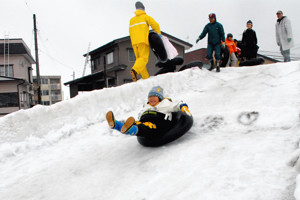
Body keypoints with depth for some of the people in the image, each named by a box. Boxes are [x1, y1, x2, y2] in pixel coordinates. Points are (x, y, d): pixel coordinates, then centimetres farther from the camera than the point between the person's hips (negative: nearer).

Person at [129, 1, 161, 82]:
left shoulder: (132, 20, 25)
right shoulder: (145, 17, 9)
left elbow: (131, 33, 21)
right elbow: (155, 25, -3)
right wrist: (159, 35, 9)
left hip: (134, 42, 6)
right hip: (143, 41, -5)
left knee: (139, 59, 7)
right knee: (144, 58, -14)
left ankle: (146, 78, 1)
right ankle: (134, 70, -39)